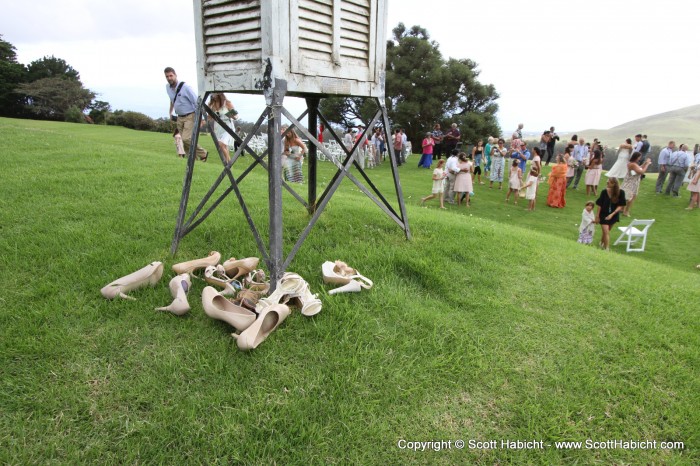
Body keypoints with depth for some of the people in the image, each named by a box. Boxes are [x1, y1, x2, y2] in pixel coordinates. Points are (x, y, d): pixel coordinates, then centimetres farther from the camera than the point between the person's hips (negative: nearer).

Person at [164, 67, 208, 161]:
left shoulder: (185, 87, -17)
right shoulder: (168, 87, 5)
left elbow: (196, 102, -16)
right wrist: (171, 112, 25)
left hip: (190, 116, -7)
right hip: (180, 117, 7)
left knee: (186, 139, -21)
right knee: (184, 140, 4)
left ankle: (203, 155, -3)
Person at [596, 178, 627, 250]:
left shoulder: (621, 193, -16)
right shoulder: (604, 192, -16)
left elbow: (621, 206, -11)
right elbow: (599, 205, -8)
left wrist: (612, 214, -20)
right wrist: (597, 216, -5)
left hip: (614, 215, 1)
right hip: (604, 214, -1)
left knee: (606, 231, 18)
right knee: (606, 232, -7)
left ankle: (602, 243, 44)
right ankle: (607, 248, 0)